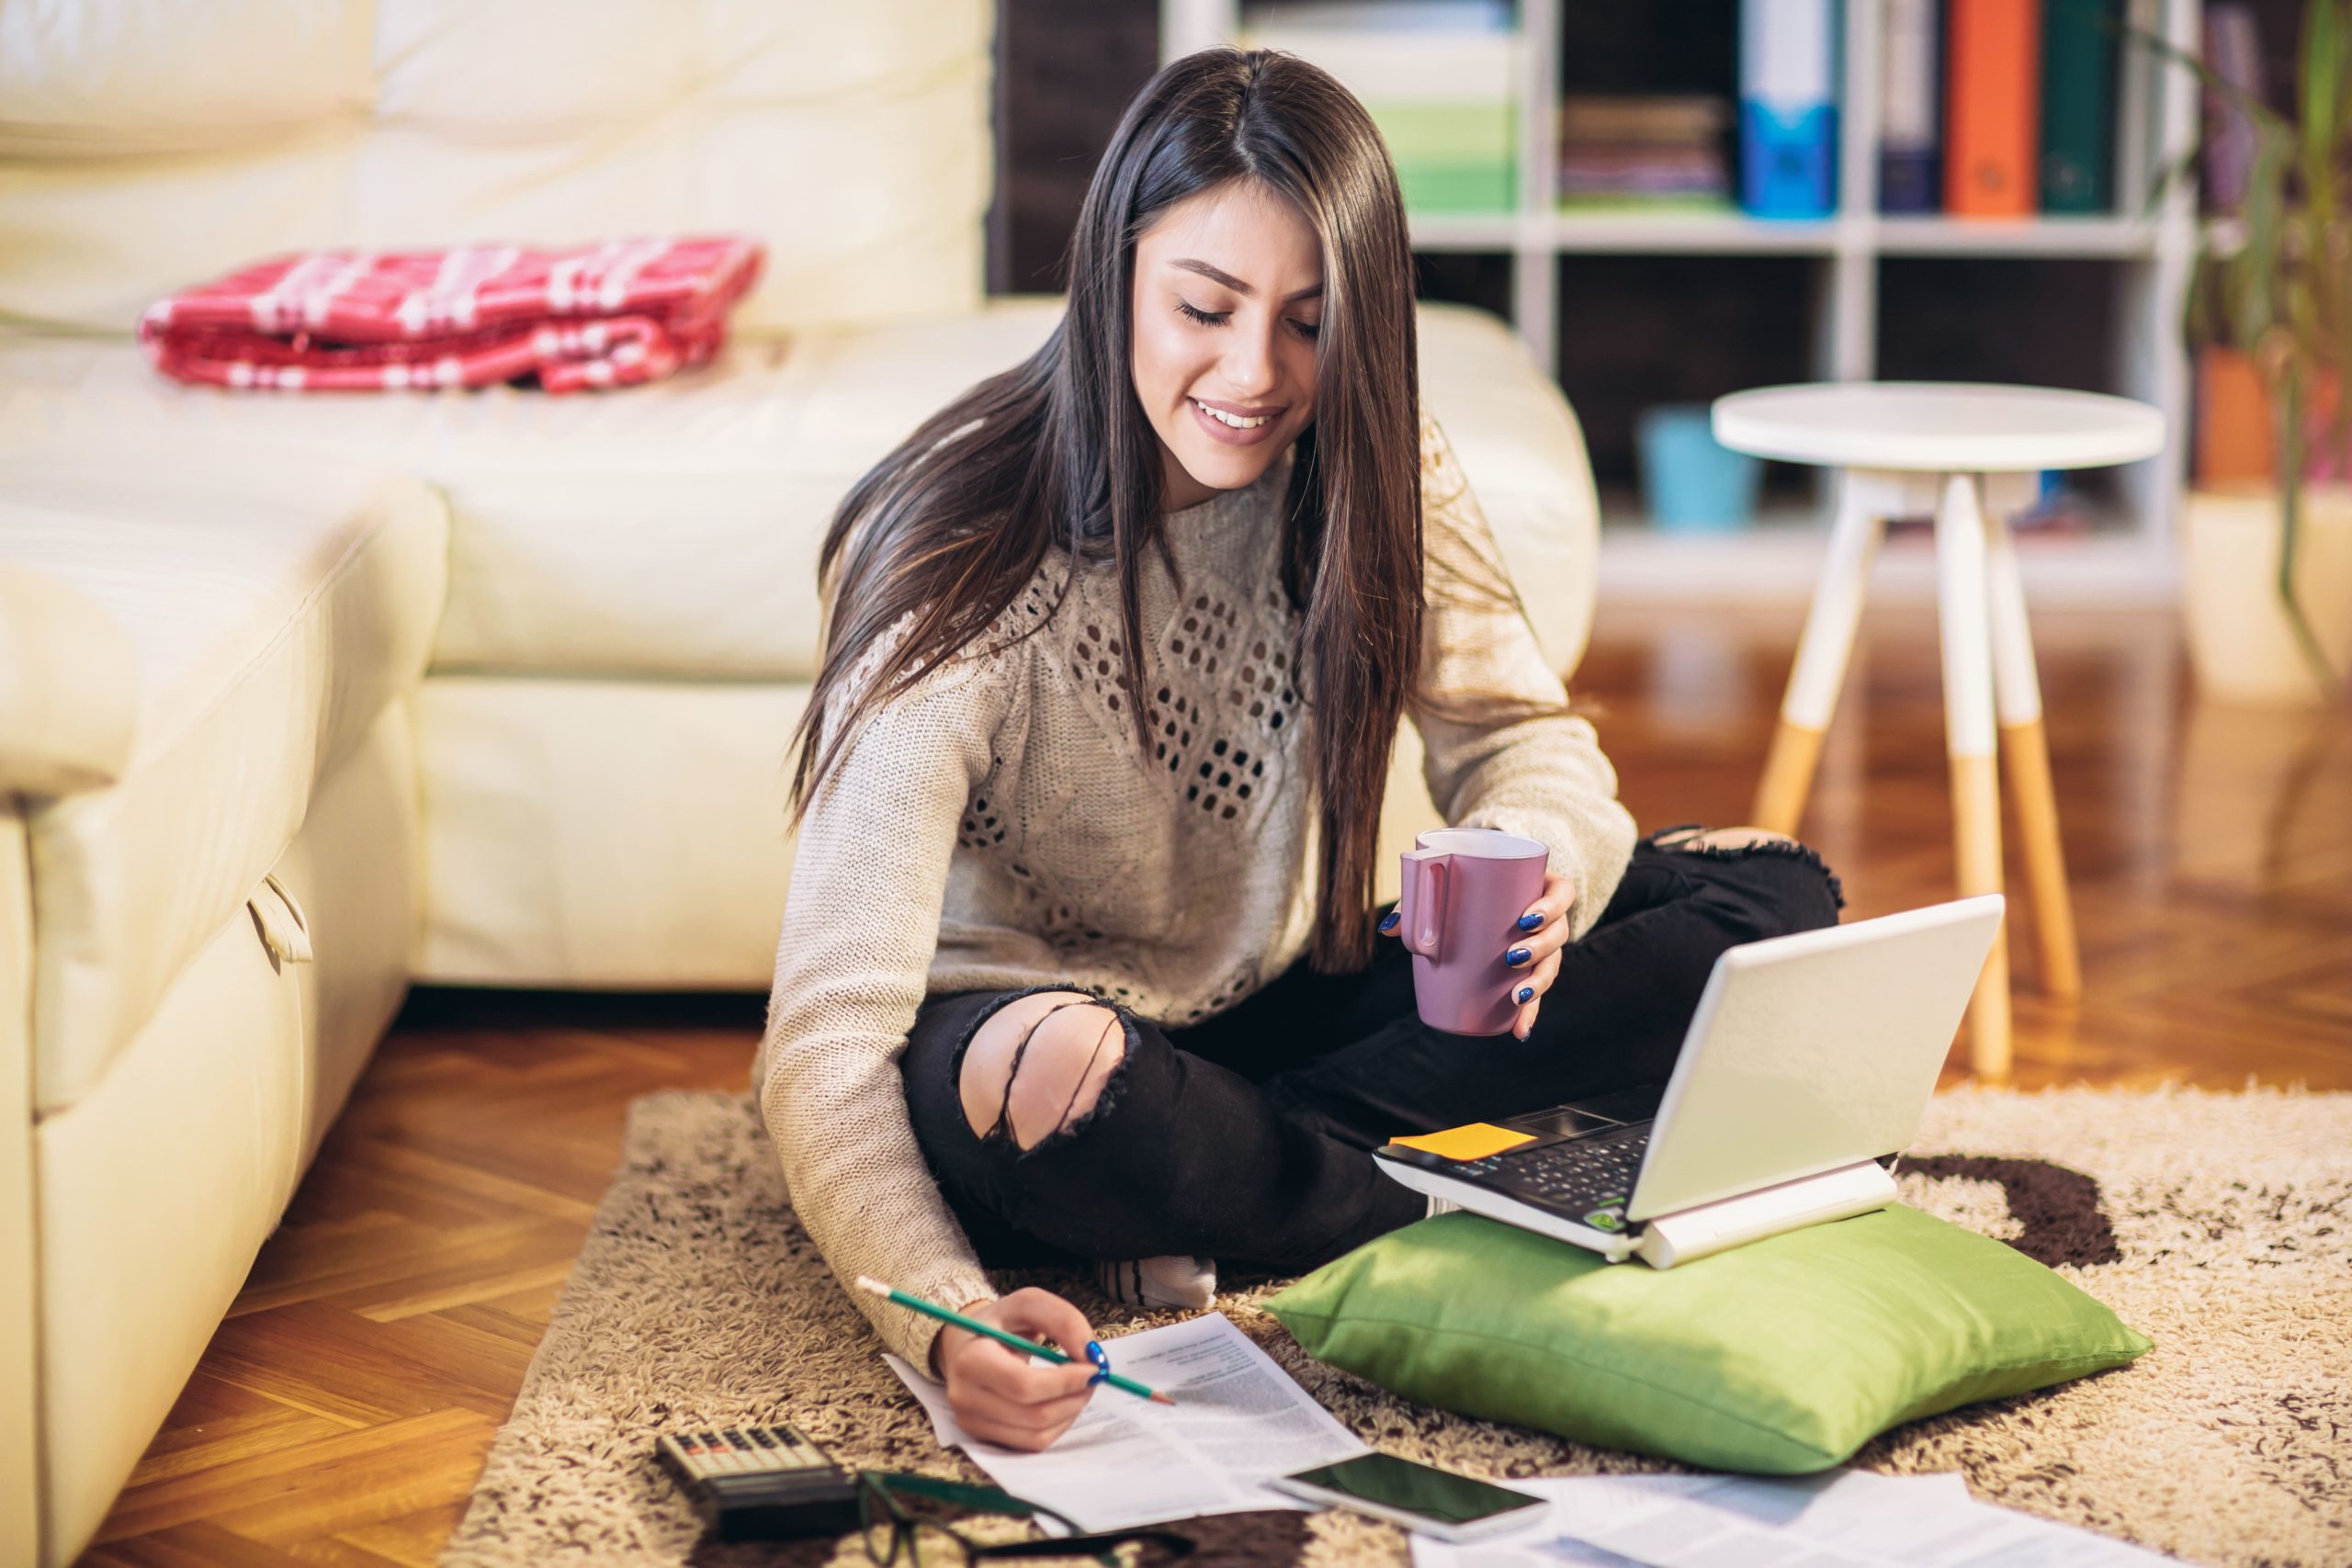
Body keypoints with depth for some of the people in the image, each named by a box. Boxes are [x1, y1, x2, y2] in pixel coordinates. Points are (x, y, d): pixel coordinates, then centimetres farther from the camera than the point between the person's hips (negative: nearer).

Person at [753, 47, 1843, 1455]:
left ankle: (1224, 1190, -18)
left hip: (1275, 1009, 6)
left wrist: (1539, 849, -31)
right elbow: (829, 1034, -31)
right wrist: (948, 1325, -50)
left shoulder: (1373, 473, -9)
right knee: (1054, 1076, -43)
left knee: (1772, 903, -8)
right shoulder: (964, 567, -26)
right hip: (1010, 1023, -5)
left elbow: (1526, 735, -4)